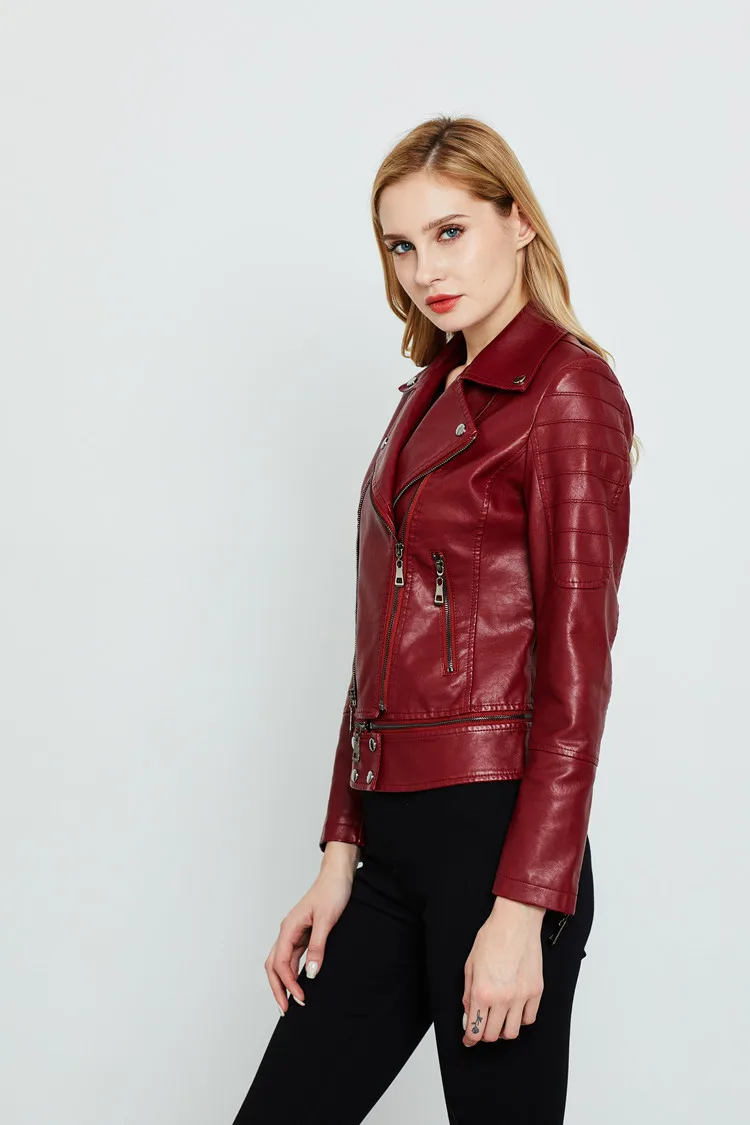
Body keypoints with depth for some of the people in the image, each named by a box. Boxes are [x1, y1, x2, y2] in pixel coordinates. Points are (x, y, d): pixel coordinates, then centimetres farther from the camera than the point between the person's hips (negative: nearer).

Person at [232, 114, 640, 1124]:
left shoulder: (567, 390, -8)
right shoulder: (432, 394, 16)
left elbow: (575, 672, -13)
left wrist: (523, 910, -17)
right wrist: (340, 860, 11)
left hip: (495, 839, -7)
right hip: (394, 847, 8)